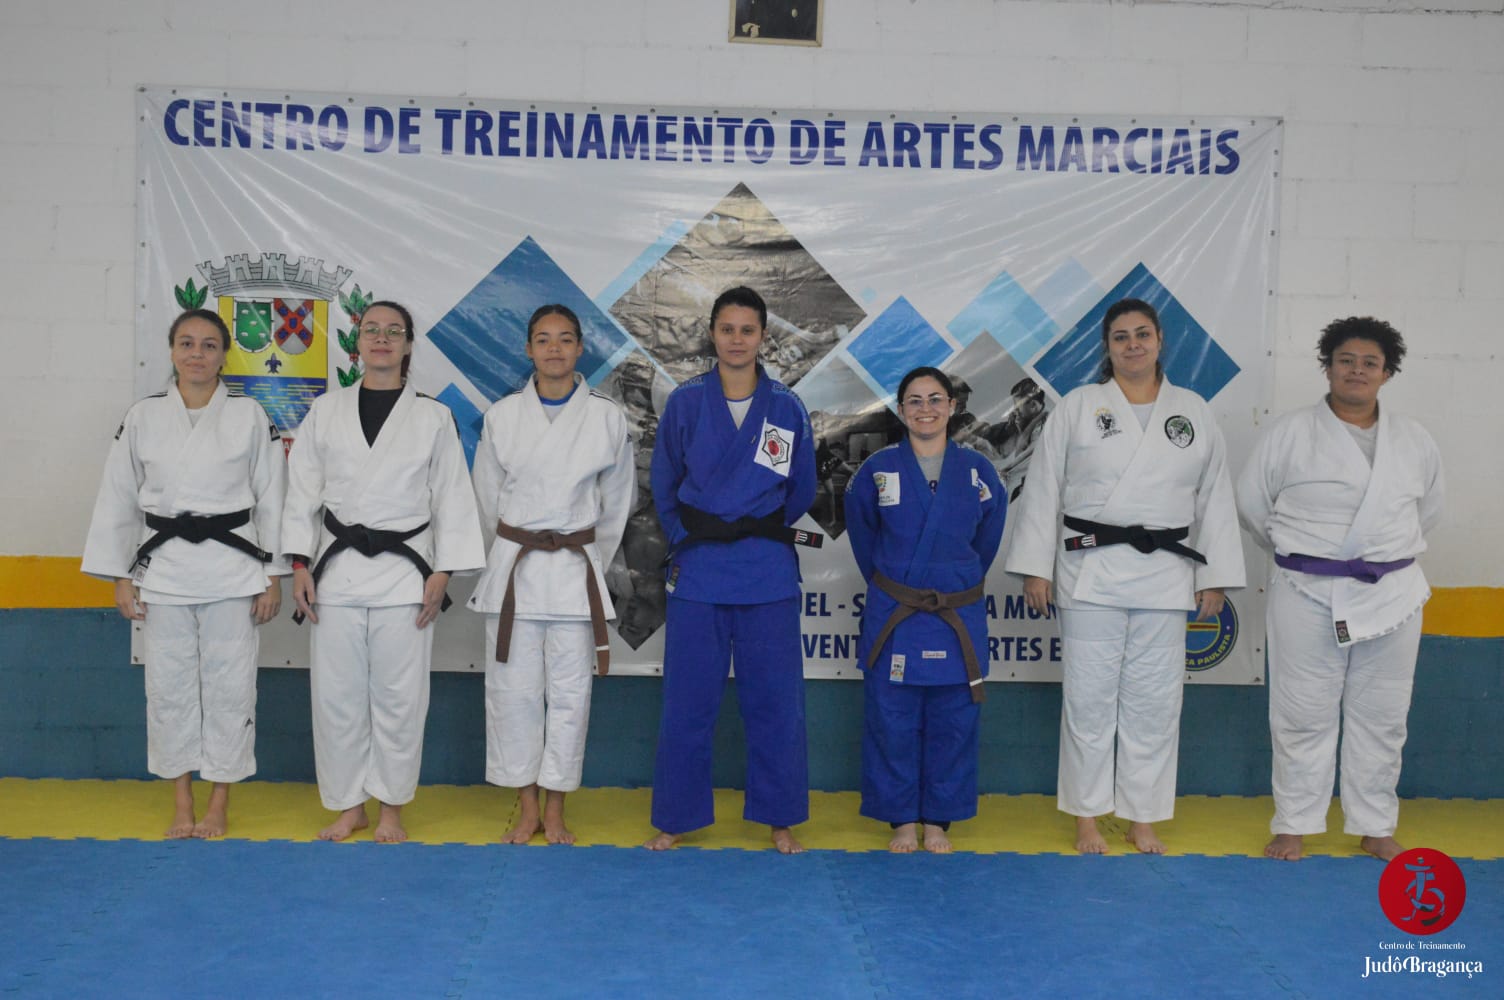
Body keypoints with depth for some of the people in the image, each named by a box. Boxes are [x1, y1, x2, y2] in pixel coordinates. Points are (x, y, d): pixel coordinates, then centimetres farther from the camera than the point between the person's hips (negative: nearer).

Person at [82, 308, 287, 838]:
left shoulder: (250, 416, 0)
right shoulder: (142, 417, 4)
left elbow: (271, 498, 1)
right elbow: (118, 500, 7)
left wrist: (273, 576, -1)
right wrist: (121, 576, 4)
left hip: (233, 568, -1)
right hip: (163, 568, 2)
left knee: (229, 685, 3)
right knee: (169, 686, 7)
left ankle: (219, 803, 18)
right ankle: (181, 804, 21)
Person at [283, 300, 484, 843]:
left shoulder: (433, 417, 2)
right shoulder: (325, 411, 6)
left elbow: (452, 498, 1)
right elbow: (303, 492, 7)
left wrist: (442, 573, -4)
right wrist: (300, 564, 0)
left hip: (405, 569, -1)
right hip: (338, 567, 2)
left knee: (399, 695, 2)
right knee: (336, 693, 5)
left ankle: (391, 809, 18)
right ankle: (348, 806, 21)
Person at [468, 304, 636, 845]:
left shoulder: (606, 418, -1)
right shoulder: (502, 415, 1)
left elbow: (617, 503, 8)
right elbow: (488, 495, 11)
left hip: (576, 570, -1)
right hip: (512, 565, 1)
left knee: (569, 692, 4)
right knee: (514, 689, 4)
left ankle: (555, 810, 18)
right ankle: (526, 809, 19)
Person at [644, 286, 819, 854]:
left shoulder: (787, 409, 1)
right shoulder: (685, 403, 0)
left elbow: (802, 491, 10)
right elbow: (664, 486, 7)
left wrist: (761, 530, 5)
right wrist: (685, 542, 1)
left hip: (768, 572, 0)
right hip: (697, 570, 0)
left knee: (774, 700, 6)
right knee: (687, 701, 6)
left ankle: (781, 820, 21)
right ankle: (675, 819, 21)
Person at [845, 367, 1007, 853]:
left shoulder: (977, 471, 0)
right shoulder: (878, 470, -2)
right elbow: (862, 534, 12)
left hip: (959, 620, 1)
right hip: (892, 617, -1)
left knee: (952, 723, 7)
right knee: (893, 722, 4)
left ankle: (938, 820, 23)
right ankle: (902, 820, 20)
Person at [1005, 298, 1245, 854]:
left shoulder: (1193, 412, 8)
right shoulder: (1077, 408, 2)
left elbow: (1215, 500, 10)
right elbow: (1043, 490, 0)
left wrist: (1214, 578, 5)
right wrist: (1035, 568, -4)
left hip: (1165, 575, 2)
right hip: (1091, 572, -2)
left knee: (1154, 700, 7)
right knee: (1089, 695, 2)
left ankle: (1143, 818, 20)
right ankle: (1087, 817, 16)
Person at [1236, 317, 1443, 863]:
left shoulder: (1414, 440, 6)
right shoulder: (1289, 434, -4)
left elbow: (1428, 507, 19)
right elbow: (1252, 502, 3)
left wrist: (1388, 550, 15)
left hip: (1391, 595, 3)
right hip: (1309, 594, -3)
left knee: (1381, 715, 10)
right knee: (1304, 713, 3)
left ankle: (1375, 827, 24)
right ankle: (1294, 824, 16)